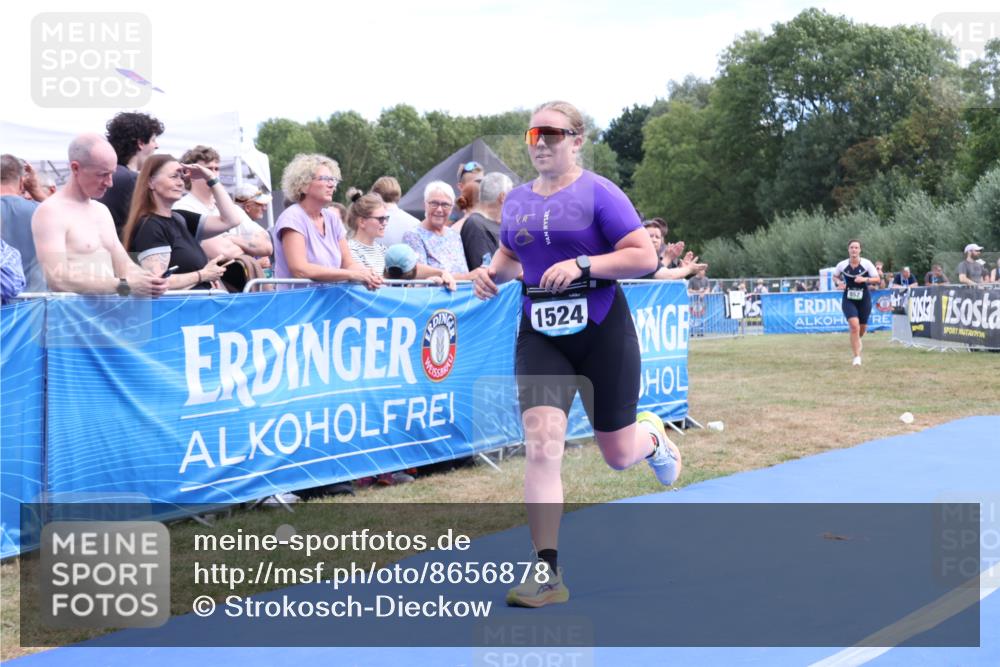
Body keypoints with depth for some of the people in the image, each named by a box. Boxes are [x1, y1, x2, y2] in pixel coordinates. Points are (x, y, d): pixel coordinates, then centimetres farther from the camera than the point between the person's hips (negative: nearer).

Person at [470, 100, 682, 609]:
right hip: (540, 335, 3)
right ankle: (547, 572, -10)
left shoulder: (597, 192, -9)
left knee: (618, 455, 9)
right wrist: (493, 272, 3)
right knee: (541, 446, -14)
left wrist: (583, 265, -24)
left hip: (601, 333, -3)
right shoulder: (517, 200, 8)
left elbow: (645, 257, -13)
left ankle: (652, 437, 48)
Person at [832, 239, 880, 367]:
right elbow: (835, 276, 13)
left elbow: (878, 280, -6)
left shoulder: (867, 264, -8)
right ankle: (857, 357, -12)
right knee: (854, 325, -19)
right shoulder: (842, 265, -5)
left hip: (864, 299, 1)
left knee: (862, 327, 13)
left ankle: (857, 341, 52)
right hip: (848, 299, -1)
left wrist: (865, 279, -24)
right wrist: (839, 282, -8)